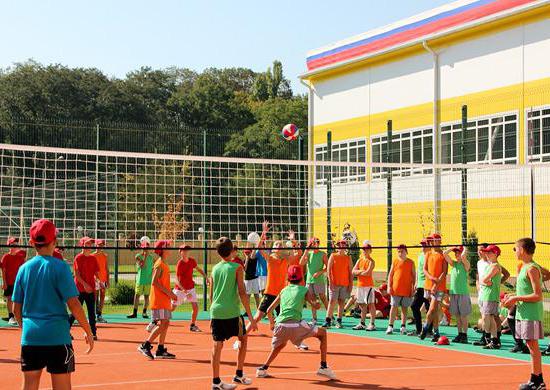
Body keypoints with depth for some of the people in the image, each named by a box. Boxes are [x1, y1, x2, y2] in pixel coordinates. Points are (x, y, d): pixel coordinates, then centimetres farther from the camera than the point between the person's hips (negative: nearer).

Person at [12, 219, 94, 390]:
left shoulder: (24, 268, 5)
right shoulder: (59, 266, -7)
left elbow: (16, 308, 9)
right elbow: (73, 303, -12)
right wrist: (88, 331, -3)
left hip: (30, 337, 4)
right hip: (57, 337, -4)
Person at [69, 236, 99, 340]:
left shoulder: (93, 258, 11)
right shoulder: (78, 258, -6)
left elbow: (96, 273, 12)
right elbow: (76, 274, -12)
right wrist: (84, 284, -20)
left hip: (91, 289, 5)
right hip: (80, 289, -5)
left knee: (91, 312, 5)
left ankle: (93, 333, 9)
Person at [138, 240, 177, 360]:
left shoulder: (164, 264, 17)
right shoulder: (159, 264, -12)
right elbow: (155, 282, -20)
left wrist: (171, 294, 13)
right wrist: (168, 292, -20)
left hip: (165, 300, 10)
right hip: (159, 300, -10)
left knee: (165, 324, 7)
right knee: (162, 324, -13)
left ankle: (161, 350, 10)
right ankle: (145, 346, -9)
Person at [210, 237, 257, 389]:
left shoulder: (215, 269, 10)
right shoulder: (237, 267, -4)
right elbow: (242, 293, -10)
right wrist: (250, 317, -9)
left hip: (216, 312, 4)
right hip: (232, 312, -4)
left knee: (217, 345, 5)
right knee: (243, 339, 16)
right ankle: (239, 375, 18)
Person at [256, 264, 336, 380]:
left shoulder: (283, 291, 21)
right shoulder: (304, 290, 11)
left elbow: (269, 310, 24)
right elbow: (317, 305, 5)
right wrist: (314, 299, 27)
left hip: (280, 325, 4)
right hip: (295, 325, -4)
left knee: (279, 345, 33)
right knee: (322, 333, 14)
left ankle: (263, 369, 22)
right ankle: (323, 367, 8)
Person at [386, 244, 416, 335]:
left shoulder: (411, 262, 4)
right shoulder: (395, 261, 5)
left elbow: (414, 276, 7)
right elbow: (390, 274, 7)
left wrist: (413, 288, 0)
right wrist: (389, 286, -1)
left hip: (407, 290, 0)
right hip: (395, 289, 0)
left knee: (404, 308, 6)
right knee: (394, 307, 0)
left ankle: (403, 327, 12)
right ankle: (390, 326, 3)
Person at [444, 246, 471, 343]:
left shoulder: (466, 264, -4)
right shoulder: (453, 263, 12)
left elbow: (463, 256, -24)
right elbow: (445, 254, 4)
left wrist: (464, 249, -7)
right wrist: (453, 248, 5)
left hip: (463, 293, -5)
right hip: (453, 292, 5)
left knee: (463, 316, -2)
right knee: (457, 316, 9)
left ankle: (465, 335, 2)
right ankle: (460, 334, 15)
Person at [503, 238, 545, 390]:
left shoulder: (532, 269, -16)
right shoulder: (525, 267, 14)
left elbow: (537, 296, -20)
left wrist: (516, 298, -16)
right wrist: (514, 297, 13)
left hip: (531, 314, -10)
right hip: (523, 313, 10)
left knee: (532, 345, -6)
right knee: (531, 346, 11)